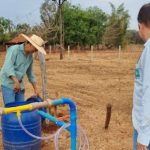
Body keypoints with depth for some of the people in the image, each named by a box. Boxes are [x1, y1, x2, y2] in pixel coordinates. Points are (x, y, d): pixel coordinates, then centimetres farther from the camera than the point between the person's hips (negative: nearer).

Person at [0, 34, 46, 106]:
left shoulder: (30, 56, 8)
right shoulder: (14, 49, -14)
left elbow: (30, 72, 18)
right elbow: (8, 67, -26)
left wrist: (35, 88, 19)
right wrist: (16, 81, -36)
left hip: (20, 85, 7)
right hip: (8, 84, -7)